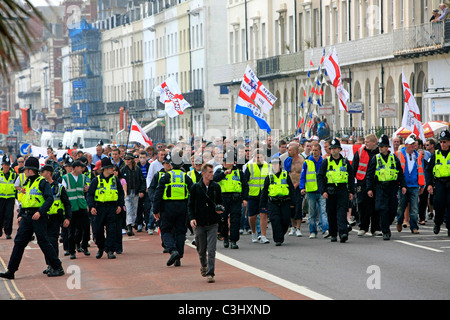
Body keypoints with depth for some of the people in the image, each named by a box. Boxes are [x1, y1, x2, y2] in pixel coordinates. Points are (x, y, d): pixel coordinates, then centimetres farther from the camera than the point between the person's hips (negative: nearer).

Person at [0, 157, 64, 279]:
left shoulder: (42, 182, -9)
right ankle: (11, 271, 6)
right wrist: (20, 215, 14)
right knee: (19, 242, 4)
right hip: (26, 217, 8)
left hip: (38, 217, -8)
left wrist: (40, 212, -25)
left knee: (43, 242, -7)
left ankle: (58, 268, 2)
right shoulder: (28, 183, 18)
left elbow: (49, 199, -17)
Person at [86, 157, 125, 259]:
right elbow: (89, 194, 1)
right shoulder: (96, 180, 0)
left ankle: (110, 250, -4)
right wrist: (91, 206, -11)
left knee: (111, 230, -6)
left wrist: (120, 205, 3)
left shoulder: (115, 179, 8)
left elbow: (121, 193, 15)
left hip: (112, 208, 1)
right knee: (98, 230, 3)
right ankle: (101, 248, 25)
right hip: (100, 208, -1)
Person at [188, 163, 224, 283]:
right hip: (199, 224, 0)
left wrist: (221, 209, -7)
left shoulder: (216, 187, 4)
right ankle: (203, 265, 40)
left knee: (211, 250, -8)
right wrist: (191, 218, -11)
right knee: (201, 250, 11)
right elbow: (191, 205, 2)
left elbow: (220, 202, 15)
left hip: (213, 224, 0)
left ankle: (210, 273, -4)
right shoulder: (195, 187, 0)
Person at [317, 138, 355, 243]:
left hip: (343, 191, -1)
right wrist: (323, 191, -9)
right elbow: (320, 177, 1)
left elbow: (351, 177, 14)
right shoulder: (326, 162, 5)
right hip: (330, 191, 1)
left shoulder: (345, 162, 9)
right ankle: (333, 235, 16)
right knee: (331, 213, 5)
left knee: (342, 212, -12)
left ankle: (343, 233, -22)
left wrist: (351, 191, 7)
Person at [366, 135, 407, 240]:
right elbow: (369, 175, 4)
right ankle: (385, 232, -5)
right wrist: (369, 188, -3)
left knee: (393, 210, 2)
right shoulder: (375, 159, 4)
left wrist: (403, 185, 3)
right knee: (382, 209, -10)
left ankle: (386, 226, 26)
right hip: (380, 187, -2)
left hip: (393, 187, 2)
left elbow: (400, 172, 11)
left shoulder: (394, 158, 7)